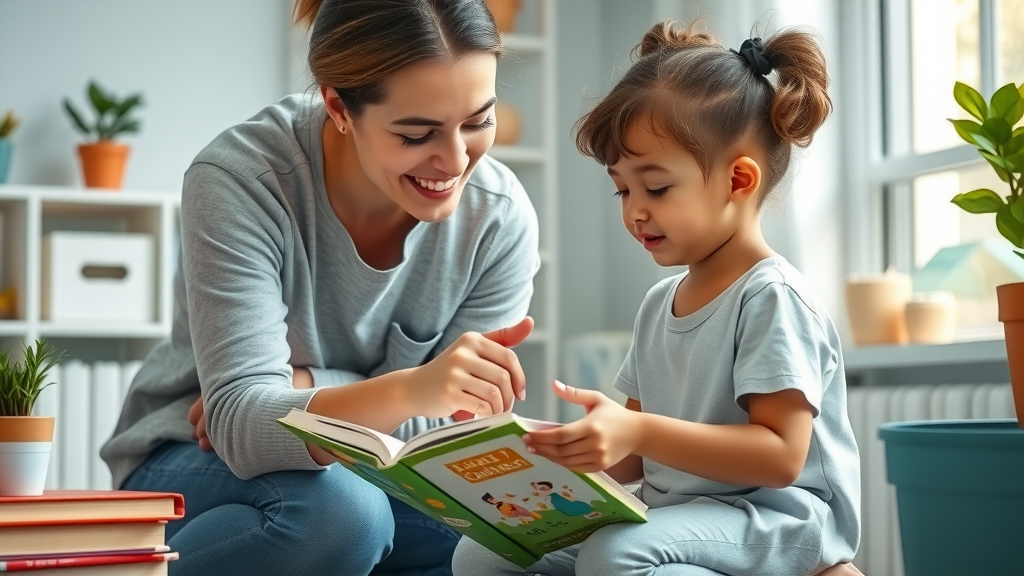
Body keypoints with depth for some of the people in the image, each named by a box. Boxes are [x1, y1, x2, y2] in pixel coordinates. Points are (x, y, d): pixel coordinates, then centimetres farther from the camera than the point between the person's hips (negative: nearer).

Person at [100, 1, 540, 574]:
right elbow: (239, 424, -32)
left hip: (373, 475, 4)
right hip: (201, 468, -3)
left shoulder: (501, 218, -14)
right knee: (335, 508, -36)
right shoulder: (240, 180, -24)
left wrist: (300, 386, -22)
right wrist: (411, 390, -50)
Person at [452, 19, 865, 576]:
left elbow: (781, 456, -21)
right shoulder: (658, 304, 14)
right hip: (671, 512, 9)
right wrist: (582, 452, -8)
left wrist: (638, 432, -29)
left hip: (776, 519, -9)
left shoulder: (772, 298, -11)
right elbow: (633, 462, 15)